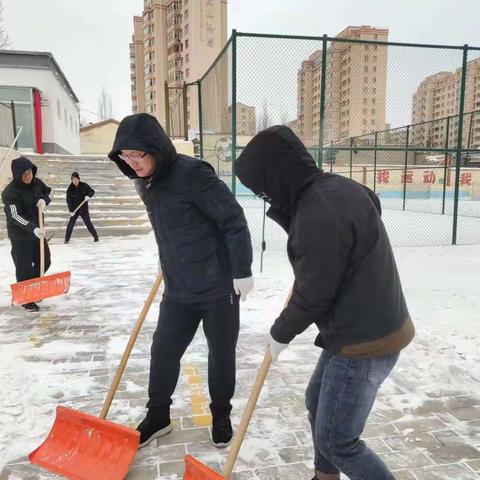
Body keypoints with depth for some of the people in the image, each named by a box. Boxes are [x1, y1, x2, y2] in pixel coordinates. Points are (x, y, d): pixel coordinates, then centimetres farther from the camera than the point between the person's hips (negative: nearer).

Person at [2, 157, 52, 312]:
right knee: (24, 267, -2)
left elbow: (49, 192, 17)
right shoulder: (10, 192, -21)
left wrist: (44, 200, -7)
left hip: (37, 230, 7)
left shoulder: (36, 182, -2)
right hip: (20, 234, -7)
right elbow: (15, 216, -27)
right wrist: (33, 229, -39)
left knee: (44, 261, 14)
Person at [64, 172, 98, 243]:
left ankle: (96, 237, 13)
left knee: (88, 223, 0)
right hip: (74, 209, 1)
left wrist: (88, 196, -21)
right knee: (71, 223, -6)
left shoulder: (84, 185, -6)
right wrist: (71, 210, -21)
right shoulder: (70, 189, -7)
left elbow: (92, 191, 2)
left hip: (84, 208, 0)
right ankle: (67, 239, 3)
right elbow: (69, 200, -11)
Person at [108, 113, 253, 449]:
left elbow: (234, 221, -19)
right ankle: (157, 417, 34)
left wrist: (243, 272, -16)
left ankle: (221, 417, 33)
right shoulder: (145, 182, 4)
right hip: (178, 289, 7)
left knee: (221, 354, 10)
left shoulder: (193, 173, -20)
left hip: (219, 285, -6)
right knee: (163, 352, 12)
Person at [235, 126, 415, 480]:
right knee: (317, 401, 26)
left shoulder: (317, 213, -28)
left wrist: (280, 333, -3)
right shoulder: (337, 187, 3)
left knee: (336, 441, 4)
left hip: (365, 341, -10)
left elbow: (313, 296, -19)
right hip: (370, 326, 10)